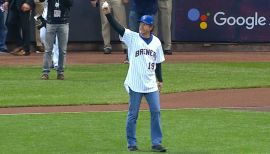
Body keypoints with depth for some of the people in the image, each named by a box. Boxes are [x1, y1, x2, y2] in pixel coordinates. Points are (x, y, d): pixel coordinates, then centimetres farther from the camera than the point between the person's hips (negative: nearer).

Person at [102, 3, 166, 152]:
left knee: (156, 112, 2)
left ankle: (156, 143, 9)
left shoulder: (156, 42, 7)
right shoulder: (132, 37, -3)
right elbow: (117, 27, -16)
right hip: (135, 84, -3)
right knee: (133, 114, 3)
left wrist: (160, 80, 15)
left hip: (151, 84, 3)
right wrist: (108, 14, -30)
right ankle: (131, 143, 11)